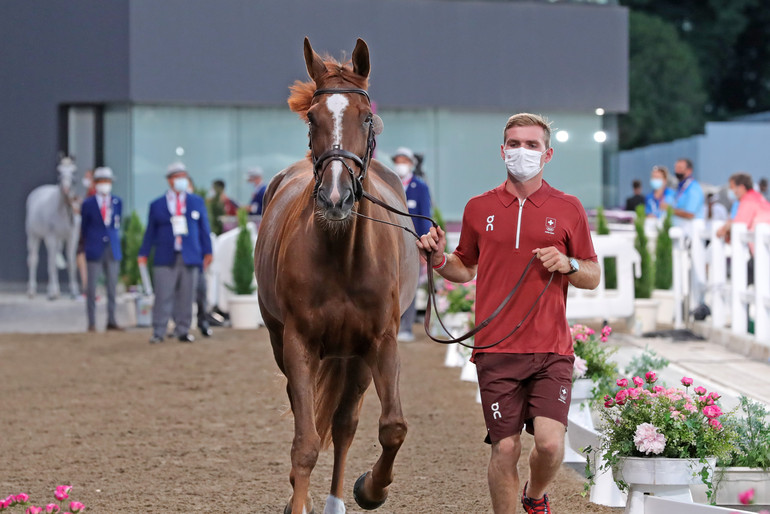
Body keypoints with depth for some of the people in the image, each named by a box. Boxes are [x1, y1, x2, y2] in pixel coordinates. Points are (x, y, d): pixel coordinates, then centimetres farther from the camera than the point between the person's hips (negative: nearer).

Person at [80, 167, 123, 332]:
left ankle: (111, 321, 12)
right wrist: (86, 247, 10)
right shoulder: (88, 204, 1)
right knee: (91, 287, -2)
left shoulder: (117, 202, 8)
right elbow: (84, 228, 8)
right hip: (94, 250, -2)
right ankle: (91, 323, 3)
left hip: (112, 250, 3)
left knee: (112, 286, 5)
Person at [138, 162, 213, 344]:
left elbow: (204, 228, 13)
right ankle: (158, 332, -3)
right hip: (165, 259, -1)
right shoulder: (157, 205, 10)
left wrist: (207, 252, 7)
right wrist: (143, 254, 6)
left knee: (186, 297, 1)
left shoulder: (197, 202, 14)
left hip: (190, 258, 1)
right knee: (163, 296, -6)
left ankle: (182, 331, 8)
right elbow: (151, 232, 11)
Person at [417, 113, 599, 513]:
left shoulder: (568, 209, 6)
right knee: (505, 448, -3)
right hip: (496, 349, 1)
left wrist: (568, 265, -10)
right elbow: (465, 269, 22)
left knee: (550, 443, -12)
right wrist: (438, 259, 2)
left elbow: (593, 277, 11)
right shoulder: (479, 208, 10)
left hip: (551, 350, -1)